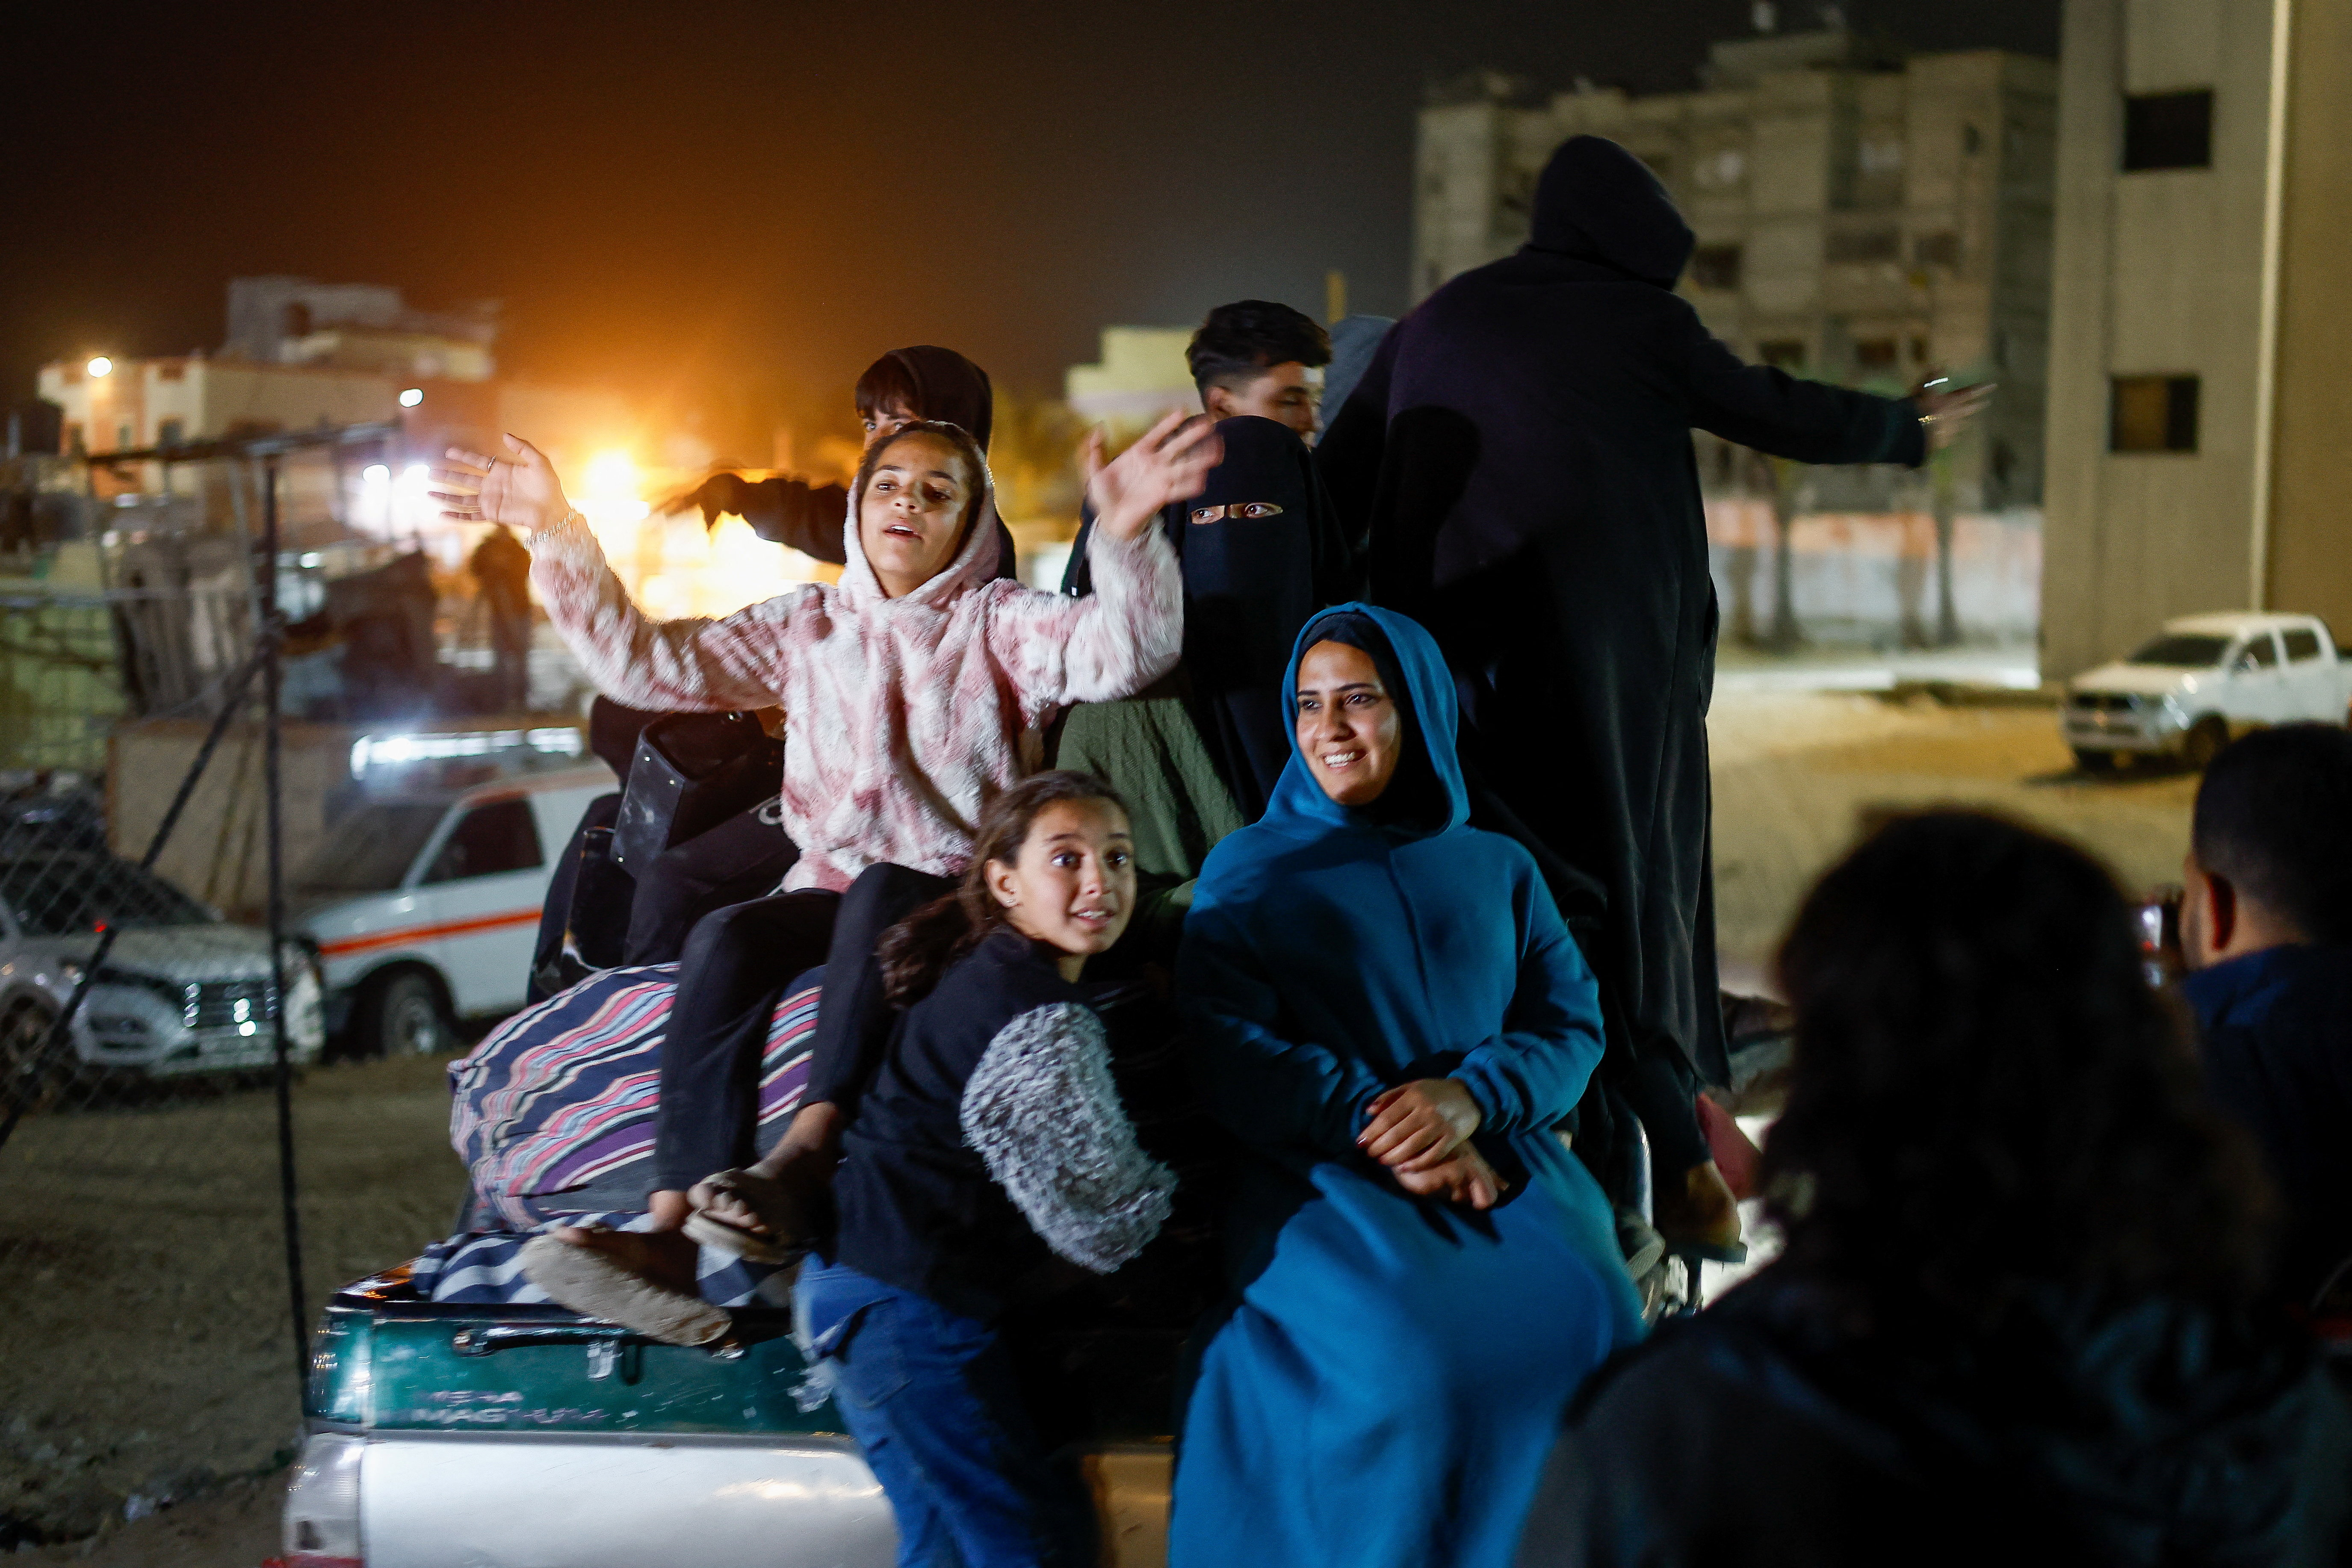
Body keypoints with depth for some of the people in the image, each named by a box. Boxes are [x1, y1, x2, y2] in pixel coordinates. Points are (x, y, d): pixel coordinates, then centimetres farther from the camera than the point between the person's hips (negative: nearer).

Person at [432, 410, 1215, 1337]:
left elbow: (1121, 653, -15)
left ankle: (801, 1155, -48)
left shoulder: (1001, 623, 5)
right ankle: (672, 1230, -38)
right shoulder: (808, 625, 16)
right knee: (725, 942, -27)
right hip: (830, 890, 3)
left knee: (884, 895, -37)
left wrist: (1127, 536, -35)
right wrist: (559, 537, 0)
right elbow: (647, 664, 10)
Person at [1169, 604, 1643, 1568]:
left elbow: (1573, 1023, 12)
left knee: (1588, 1318, -28)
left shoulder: (1497, 870, 22)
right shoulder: (1248, 868, 14)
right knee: (1404, 1347, -32)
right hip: (1321, 1179, -2)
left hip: (1497, 1158, 2)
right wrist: (1379, 1125, -11)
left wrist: (1470, 1100, -10)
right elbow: (1224, 1048, 1)